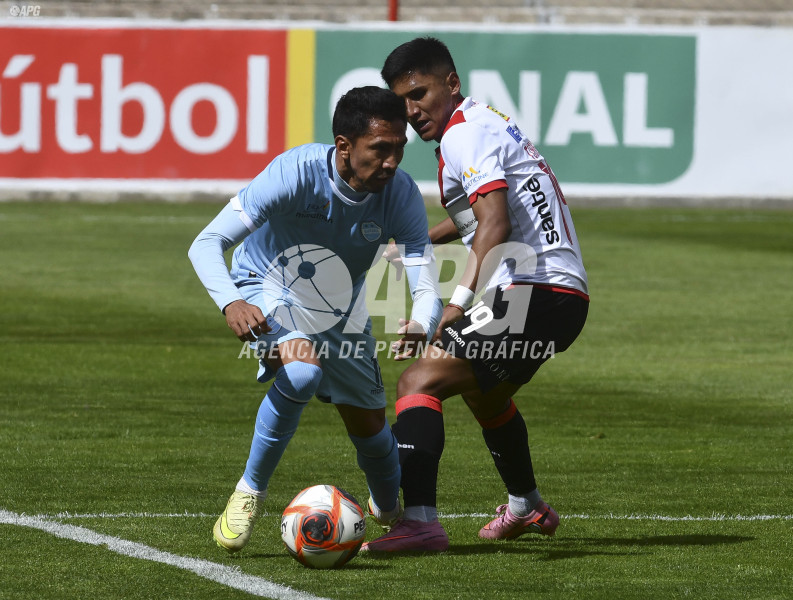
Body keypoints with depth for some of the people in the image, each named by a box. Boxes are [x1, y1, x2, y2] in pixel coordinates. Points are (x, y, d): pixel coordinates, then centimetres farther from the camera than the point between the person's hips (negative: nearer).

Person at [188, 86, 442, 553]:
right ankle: (249, 493, -16)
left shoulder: (401, 195, -26)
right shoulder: (297, 172, -35)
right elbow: (207, 243, -35)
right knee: (301, 371, -34)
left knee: (369, 425, 11)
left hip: (340, 312, 4)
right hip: (269, 292, -4)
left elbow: (427, 289, -29)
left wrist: (422, 326, -53)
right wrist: (231, 303, -55)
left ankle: (392, 512, 45)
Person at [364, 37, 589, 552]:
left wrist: (459, 301, -30)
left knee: (420, 383, -18)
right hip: (567, 294, 10)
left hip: (532, 292, -10)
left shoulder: (465, 132, -9)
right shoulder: (490, 122, 22)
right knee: (484, 392, 35)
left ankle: (419, 520, -34)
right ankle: (527, 508, 51)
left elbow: (496, 224, -23)